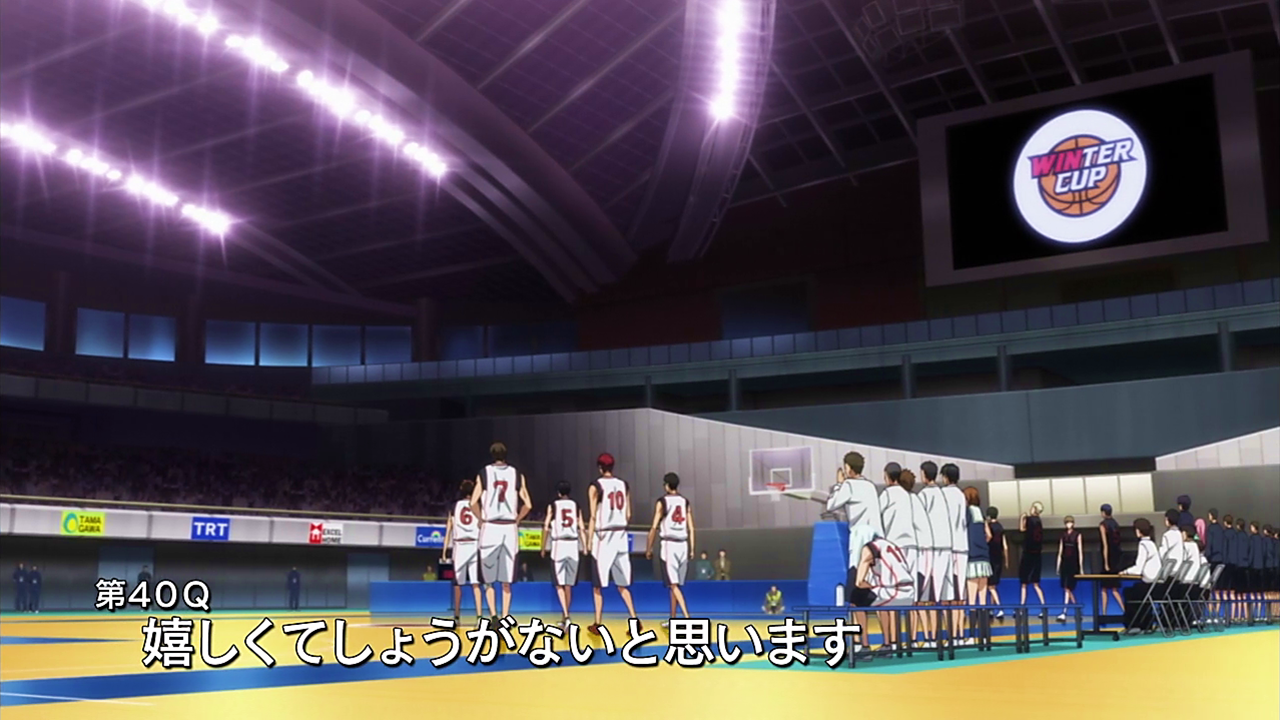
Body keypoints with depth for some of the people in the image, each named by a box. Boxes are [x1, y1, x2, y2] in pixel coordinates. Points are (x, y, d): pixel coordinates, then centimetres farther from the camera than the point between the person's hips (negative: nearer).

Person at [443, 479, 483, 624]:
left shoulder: (455, 506, 10)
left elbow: (448, 530, 7)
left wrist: (444, 552, 7)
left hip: (459, 546, 1)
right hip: (474, 545, -1)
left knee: (458, 583, 10)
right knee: (475, 583, -4)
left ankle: (457, 616, 13)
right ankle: (479, 616, -13)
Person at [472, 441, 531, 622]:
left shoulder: (484, 473, 1)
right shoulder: (517, 474, 5)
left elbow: (473, 502, -9)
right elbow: (527, 504, -1)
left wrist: (481, 518, 8)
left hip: (490, 527, -1)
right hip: (510, 529, 1)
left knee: (489, 580, 9)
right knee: (506, 581, 10)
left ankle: (493, 616, -5)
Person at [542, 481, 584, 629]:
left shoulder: (552, 506, 4)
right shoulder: (576, 506, 11)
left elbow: (546, 528, -1)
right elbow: (581, 529, 4)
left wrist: (543, 548, 7)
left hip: (558, 545, -2)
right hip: (573, 546, 2)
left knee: (560, 585, 1)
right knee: (568, 585, 13)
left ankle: (566, 616, -17)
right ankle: (565, 617, 18)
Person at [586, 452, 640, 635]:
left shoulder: (596, 486, -7)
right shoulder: (624, 485, 8)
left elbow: (593, 517, -11)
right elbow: (628, 515, 9)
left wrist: (589, 541, -7)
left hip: (603, 537, -4)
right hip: (621, 537, 4)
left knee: (598, 584, 8)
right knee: (622, 584, 12)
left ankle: (598, 624, 10)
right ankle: (634, 619, 2)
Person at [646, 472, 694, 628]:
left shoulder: (661, 502, -3)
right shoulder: (686, 502, 10)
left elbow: (654, 527, -6)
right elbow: (691, 529, 8)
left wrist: (648, 549, 2)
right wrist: (691, 550, 12)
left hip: (669, 544, -5)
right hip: (683, 545, 5)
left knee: (673, 584, -8)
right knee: (675, 584, 15)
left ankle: (687, 618, -23)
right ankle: (672, 619, 22)